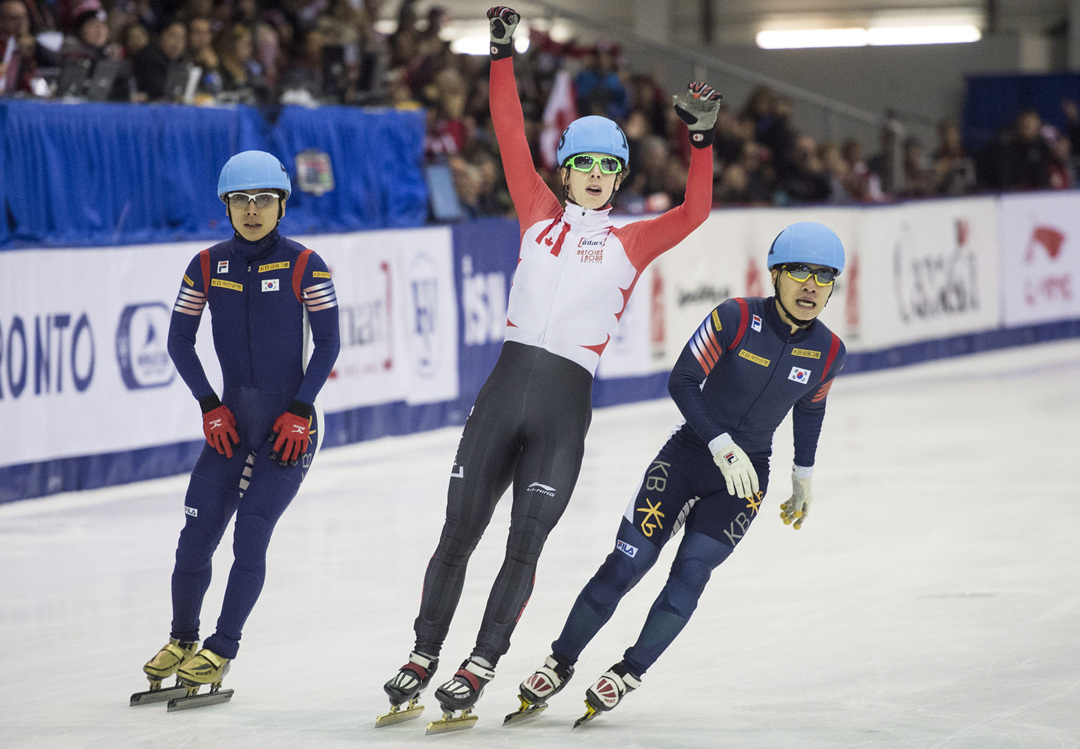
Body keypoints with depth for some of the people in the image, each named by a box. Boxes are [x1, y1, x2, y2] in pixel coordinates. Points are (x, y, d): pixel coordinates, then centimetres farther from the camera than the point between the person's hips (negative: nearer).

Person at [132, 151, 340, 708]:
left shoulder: (303, 266, -6)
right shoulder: (208, 266, 3)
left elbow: (327, 345, -4)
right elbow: (180, 340, 9)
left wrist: (299, 411, -10)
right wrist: (210, 407, 0)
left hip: (290, 425, -3)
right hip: (232, 420, 3)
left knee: (251, 532, -11)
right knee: (197, 532, -2)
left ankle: (221, 651, -2)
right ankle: (181, 640, 18)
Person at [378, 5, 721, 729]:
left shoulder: (630, 243, 8)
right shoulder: (540, 215, 11)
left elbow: (694, 213, -5)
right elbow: (512, 137, 9)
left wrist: (702, 136, -13)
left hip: (565, 407, -1)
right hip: (505, 388, 1)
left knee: (525, 543, -4)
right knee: (459, 531, 4)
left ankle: (479, 669, 4)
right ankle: (424, 656, 15)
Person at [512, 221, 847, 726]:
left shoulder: (828, 352, -5)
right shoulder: (736, 318, -16)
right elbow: (682, 381, -13)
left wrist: (803, 475, 22)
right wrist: (721, 445, -21)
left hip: (743, 479, 2)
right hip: (689, 452, -2)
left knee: (691, 573, -13)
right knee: (625, 564, -7)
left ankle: (629, 672, 6)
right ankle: (560, 665, 9)